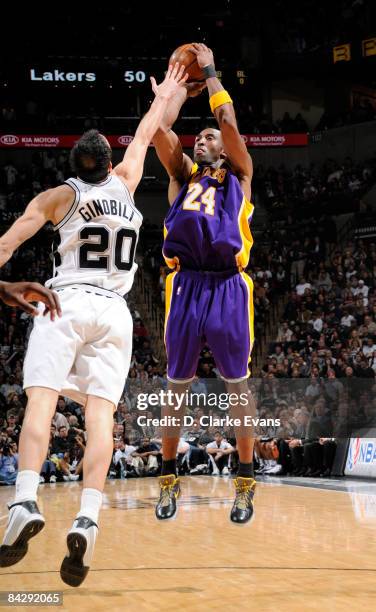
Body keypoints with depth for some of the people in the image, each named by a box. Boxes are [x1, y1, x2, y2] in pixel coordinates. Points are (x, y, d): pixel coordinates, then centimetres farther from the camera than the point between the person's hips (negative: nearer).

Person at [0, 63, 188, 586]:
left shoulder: (58, 196, 6)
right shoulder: (124, 184, 14)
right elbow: (144, 136, 31)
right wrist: (164, 95, 45)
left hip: (67, 304, -2)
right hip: (114, 311, 2)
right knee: (100, 411, -7)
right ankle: (87, 520, -22)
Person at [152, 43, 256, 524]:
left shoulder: (238, 176, 16)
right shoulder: (181, 176, 21)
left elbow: (228, 122, 3)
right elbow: (159, 128, 8)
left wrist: (210, 73, 14)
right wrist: (182, 85, 20)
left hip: (228, 285, -2)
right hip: (186, 284, 2)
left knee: (238, 384, 1)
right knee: (176, 385, 7)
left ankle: (245, 481, 8)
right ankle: (169, 479, 16)